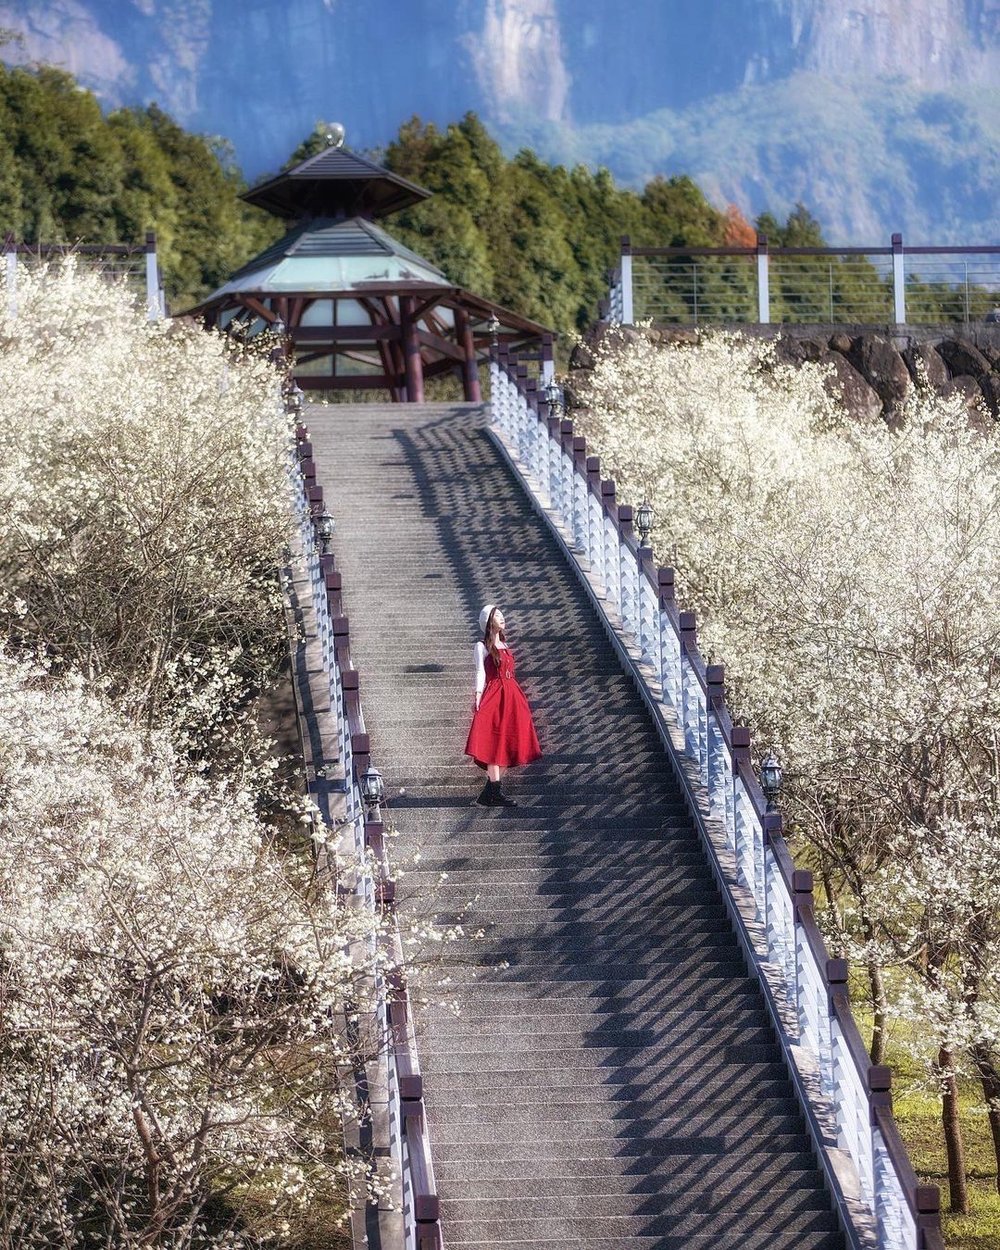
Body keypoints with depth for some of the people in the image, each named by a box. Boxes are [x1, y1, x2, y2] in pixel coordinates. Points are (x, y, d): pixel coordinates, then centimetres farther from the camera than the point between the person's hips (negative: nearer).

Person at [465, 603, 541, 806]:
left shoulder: (504, 645, 19)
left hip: (511, 695, 8)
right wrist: (478, 699, -16)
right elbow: (481, 673, -7)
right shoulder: (483, 646, -1)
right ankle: (494, 793, -14)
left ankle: (489, 794, 8)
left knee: (504, 743, 5)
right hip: (493, 696, -8)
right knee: (494, 743, -11)